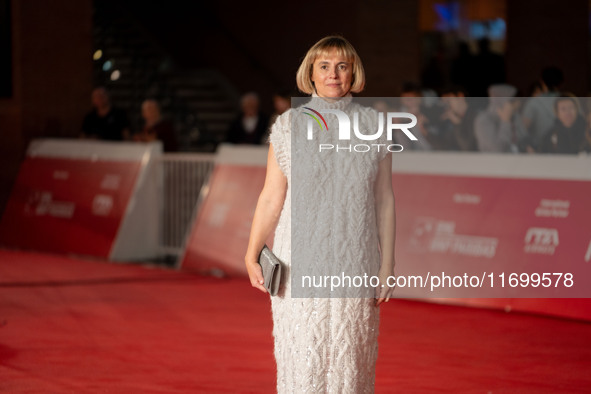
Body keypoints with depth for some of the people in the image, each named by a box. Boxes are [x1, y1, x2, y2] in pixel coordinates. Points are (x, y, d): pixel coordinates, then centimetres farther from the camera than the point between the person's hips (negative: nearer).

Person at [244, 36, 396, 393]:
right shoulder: (290, 125, 2)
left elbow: (384, 200, 6)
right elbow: (271, 197, 4)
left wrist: (387, 265, 4)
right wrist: (252, 256, 0)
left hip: (355, 263, 1)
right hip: (301, 264, -1)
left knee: (351, 359, 3)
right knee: (302, 358, -2)